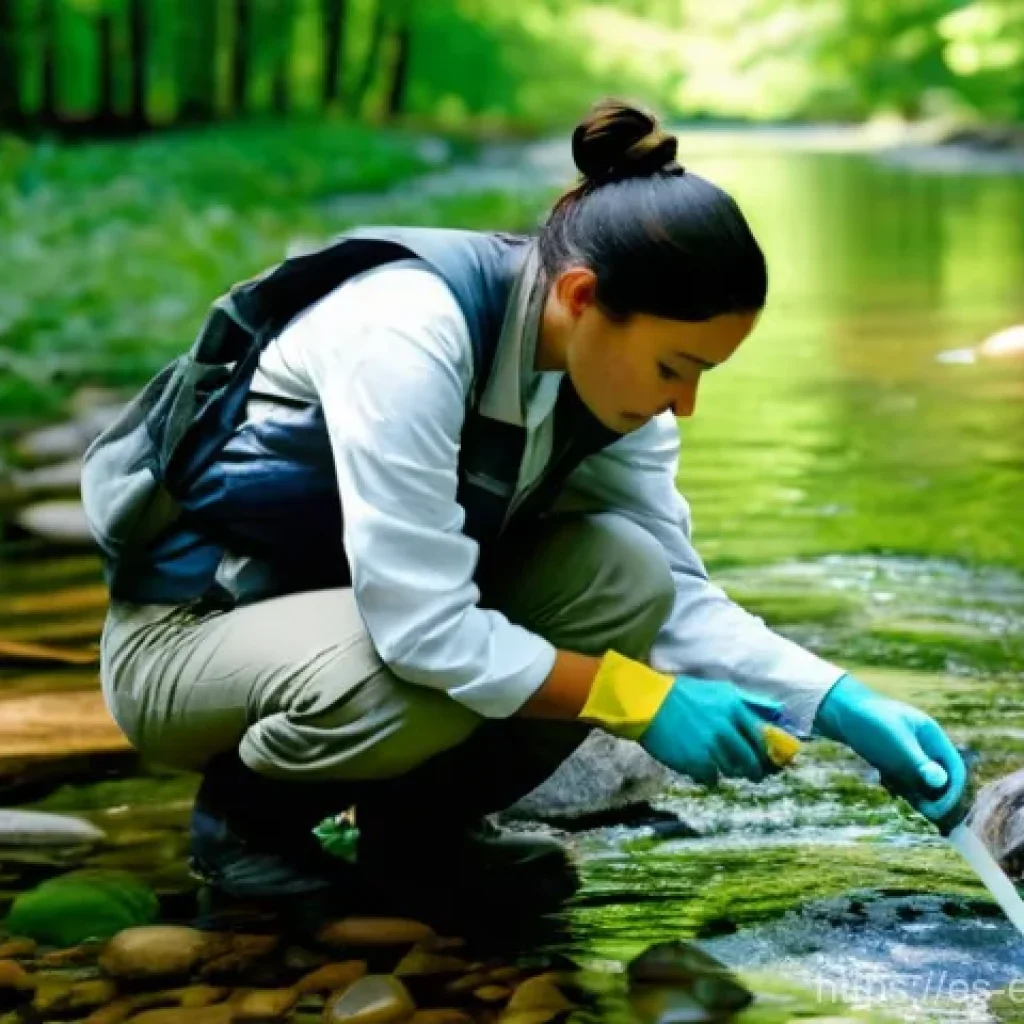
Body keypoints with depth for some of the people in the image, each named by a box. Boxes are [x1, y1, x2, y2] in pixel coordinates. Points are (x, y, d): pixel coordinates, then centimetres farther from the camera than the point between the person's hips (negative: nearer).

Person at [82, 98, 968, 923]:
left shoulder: (600, 369, -8)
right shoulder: (411, 329, -31)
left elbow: (677, 598, -2)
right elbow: (422, 627, -34)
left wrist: (849, 710, -15)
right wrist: (641, 701, -27)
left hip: (367, 618, 7)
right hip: (189, 633, -7)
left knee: (623, 574, -15)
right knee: (420, 686, -37)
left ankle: (422, 823, 3)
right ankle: (246, 812, -5)